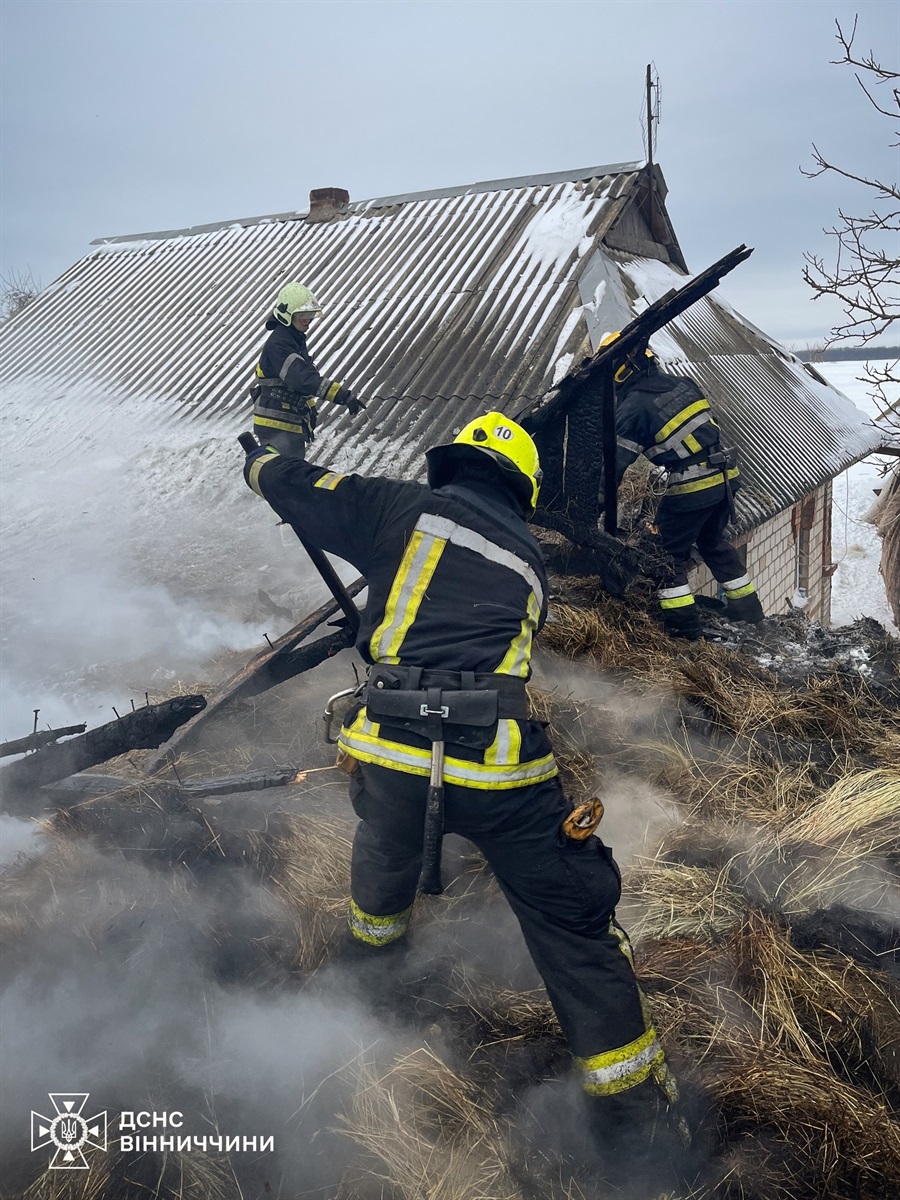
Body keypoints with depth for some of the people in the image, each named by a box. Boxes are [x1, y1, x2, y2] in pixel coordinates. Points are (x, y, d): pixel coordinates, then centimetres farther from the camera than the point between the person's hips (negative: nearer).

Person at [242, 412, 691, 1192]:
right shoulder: (529, 558, 17)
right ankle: (632, 1108, 20)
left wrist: (263, 467, 35)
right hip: (499, 768, 0)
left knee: (386, 837, 36)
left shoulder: (408, 510, 8)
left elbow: (286, 486, 11)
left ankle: (374, 935, 66)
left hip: (390, 754, 1)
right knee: (571, 921, 14)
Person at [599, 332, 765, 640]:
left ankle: (683, 623, 7)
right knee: (713, 543, 26)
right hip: (725, 477, 8)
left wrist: (598, 499, 2)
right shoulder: (683, 384, 10)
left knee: (669, 551, 8)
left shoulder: (634, 407, -10)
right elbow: (709, 423, 17)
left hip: (690, 488, -8)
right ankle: (747, 605, 32)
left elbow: (617, 461, -8)